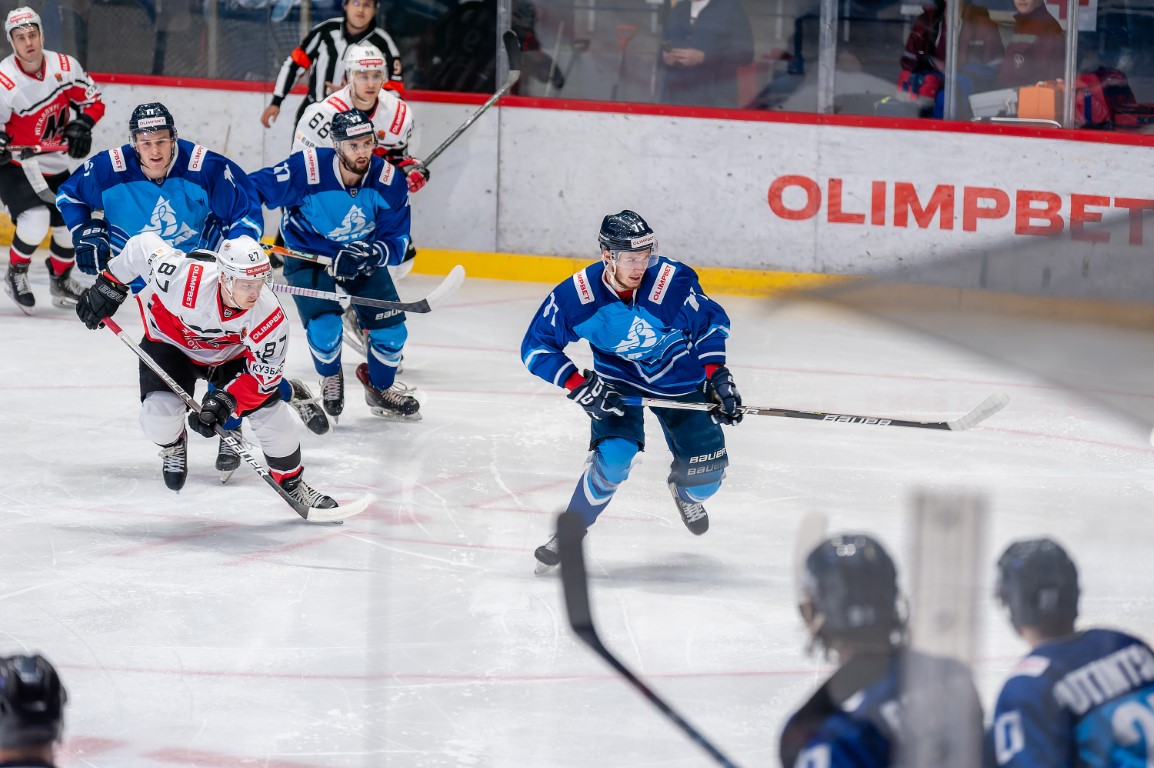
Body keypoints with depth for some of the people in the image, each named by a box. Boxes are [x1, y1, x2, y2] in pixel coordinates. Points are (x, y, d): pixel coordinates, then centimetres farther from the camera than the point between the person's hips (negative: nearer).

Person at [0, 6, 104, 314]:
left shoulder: (65, 67, -9)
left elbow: (93, 101, 5)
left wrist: (81, 125, -12)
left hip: (54, 165, 6)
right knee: (36, 219, -26)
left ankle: (60, 281, 36)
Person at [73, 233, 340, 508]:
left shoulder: (269, 315, -33)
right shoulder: (186, 278, -41)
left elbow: (265, 372, -22)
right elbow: (143, 246, -25)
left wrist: (225, 401, -34)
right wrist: (109, 287, -16)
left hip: (230, 354, 2)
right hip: (171, 339, -2)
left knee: (268, 411, -8)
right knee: (159, 415, -23)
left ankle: (292, 482, 18)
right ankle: (172, 444, 16)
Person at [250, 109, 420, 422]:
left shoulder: (389, 181, -21)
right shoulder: (305, 170, -31)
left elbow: (397, 239, -15)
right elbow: (252, 189, -21)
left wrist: (372, 254, -34)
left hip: (364, 256, 3)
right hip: (308, 255, -3)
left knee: (391, 328, -3)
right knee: (324, 328, -22)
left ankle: (381, 388, 29)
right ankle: (330, 380, 14)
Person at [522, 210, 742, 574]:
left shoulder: (674, 281, -28)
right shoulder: (576, 295, -26)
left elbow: (712, 322, -10)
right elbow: (536, 347, -16)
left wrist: (716, 376, -14)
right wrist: (579, 386, -24)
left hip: (679, 377, 1)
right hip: (618, 380, -1)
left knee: (706, 471, -1)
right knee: (613, 457, -24)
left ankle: (684, 490, 37)